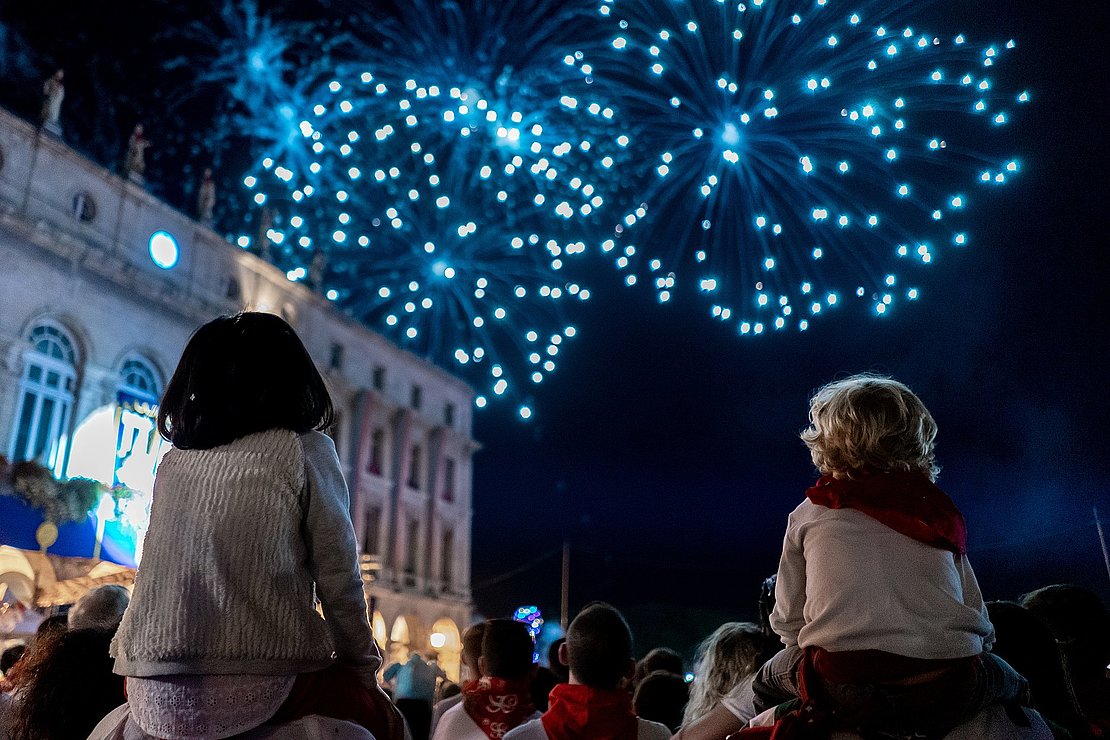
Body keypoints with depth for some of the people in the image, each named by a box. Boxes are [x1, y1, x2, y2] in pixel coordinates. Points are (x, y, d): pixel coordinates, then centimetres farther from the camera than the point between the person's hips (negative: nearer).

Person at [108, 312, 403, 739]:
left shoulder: (174, 462, 11)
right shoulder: (304, 450, -2)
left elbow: (177, 573, 15)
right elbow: (339, 581, -4)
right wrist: (361, 665, 9)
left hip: (153, 695, 5)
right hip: (255, 686, -5)